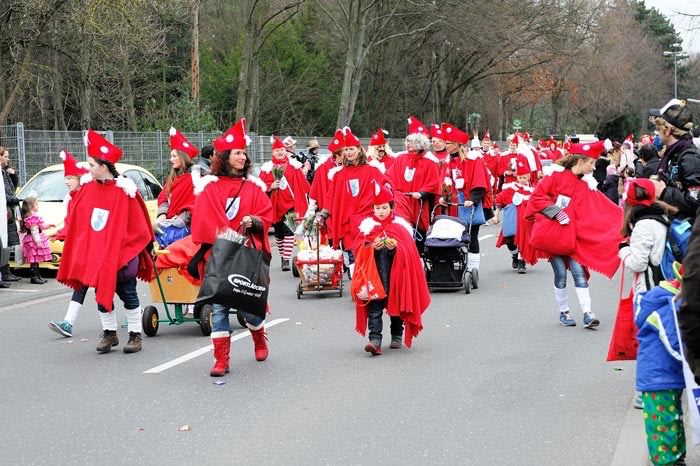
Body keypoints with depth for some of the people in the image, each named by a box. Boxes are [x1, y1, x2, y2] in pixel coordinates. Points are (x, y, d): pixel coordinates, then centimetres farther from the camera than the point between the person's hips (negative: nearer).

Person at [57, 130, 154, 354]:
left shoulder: (124, 190, -13)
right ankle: (109, 333, 22)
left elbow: (136, 225, -10)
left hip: (120, 254, -5)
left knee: (128, 295, 3)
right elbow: (75, 221, 14)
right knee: (101, 294, 10)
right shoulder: (88, 190, 4)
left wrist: (132, 251, -9)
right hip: (95, 254, 5)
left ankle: (135, 335, 12)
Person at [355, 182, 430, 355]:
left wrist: (395, 247, -18)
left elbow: (408, 251, 0)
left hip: (395, 272, 1)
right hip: (374, 272, 0)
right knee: (375, 305, -9)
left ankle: (397, 336, 27)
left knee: (396, 303, 10)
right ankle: (375, 340, -15)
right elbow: (359, 248, 1)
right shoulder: (368, 225, 5)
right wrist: (372, 246, -17)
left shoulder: (400, 225, 4)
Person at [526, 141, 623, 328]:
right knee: (561, 273, -3)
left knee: (579, 271, -7)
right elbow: (537, 196, -10)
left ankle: (587, 314, -10)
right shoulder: (556, 176, -6)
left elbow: (605, 208, 7)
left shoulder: (586, 185, 9)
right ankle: (563, 312, 12)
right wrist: (555, 211, -17)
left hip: (572, 234, 4)